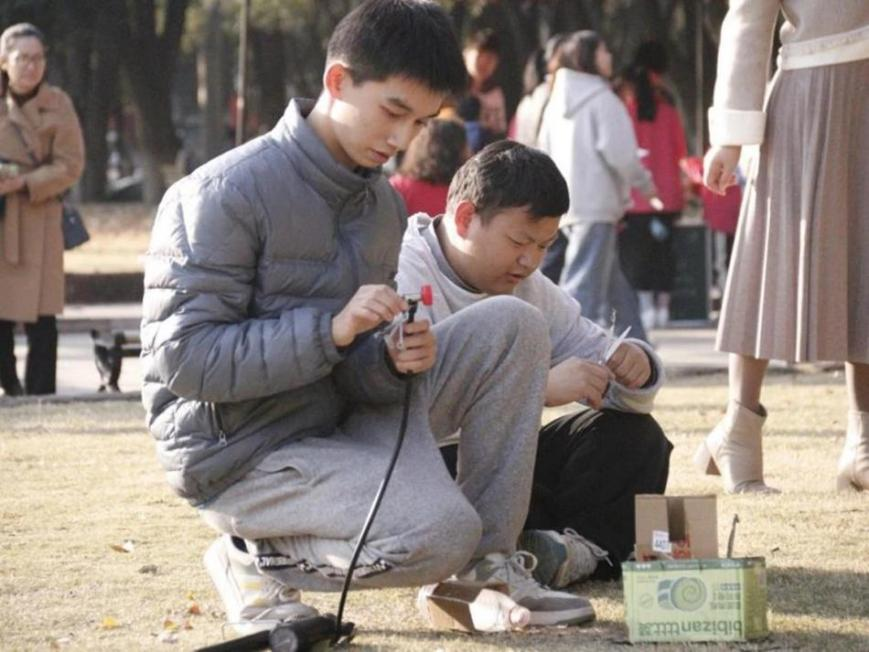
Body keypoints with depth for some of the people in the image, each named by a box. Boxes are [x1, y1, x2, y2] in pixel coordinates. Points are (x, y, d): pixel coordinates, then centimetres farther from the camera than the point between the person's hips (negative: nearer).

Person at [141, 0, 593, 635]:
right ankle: (252, 560, -4)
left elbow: (353, 368, 10)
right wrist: (333, 329, -28)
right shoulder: (225, 195, -16)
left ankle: (484, 563, 0)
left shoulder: (383, 203, 8)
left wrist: (393, 358, -15)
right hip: (243, 455, -8)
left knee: (511, 325, -4)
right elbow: (184, 356, -22)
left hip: (342, 417, 8)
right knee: (439, 532, -29)